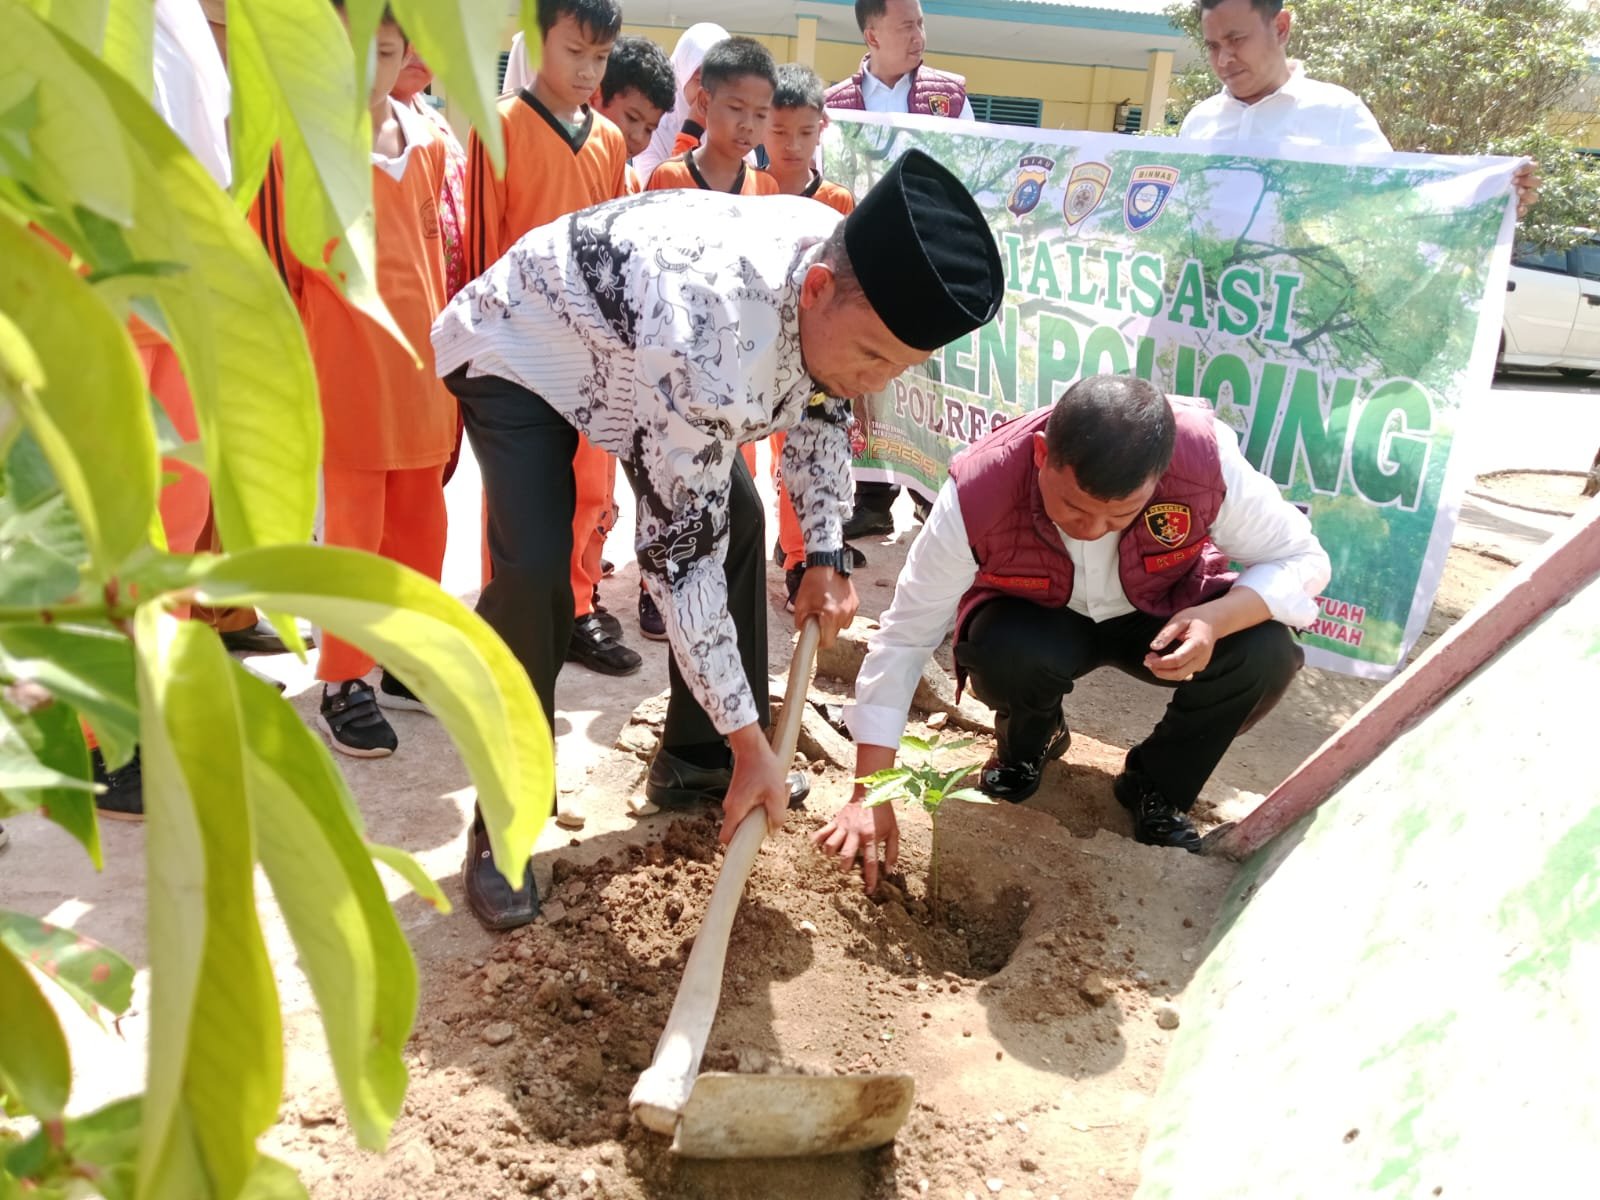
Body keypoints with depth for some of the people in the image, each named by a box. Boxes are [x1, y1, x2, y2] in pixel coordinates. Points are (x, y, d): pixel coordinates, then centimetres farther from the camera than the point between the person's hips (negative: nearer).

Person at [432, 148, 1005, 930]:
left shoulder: (855, 273, -20)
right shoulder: (710, 346, -44)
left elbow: (820, 407, 1)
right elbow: (680, 555, -36)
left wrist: (826, 555, -3)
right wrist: (751, 742, -30)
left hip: (632, 341, 8)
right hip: (520, 345, -7)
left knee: (738, 518, 4)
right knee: (534, 570, -25)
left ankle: (695, 760, 17)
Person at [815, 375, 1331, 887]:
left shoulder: (1206, 458, -32)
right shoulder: (977, 493, -34)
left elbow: (1303, 560, -17)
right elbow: (903, 638, -27)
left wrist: (1215, 621, -39)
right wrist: (869, 796, -27)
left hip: (1166, 613, 2)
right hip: (1036, 621, -1)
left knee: (1266, 654, -27)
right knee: (1007, 654, -35)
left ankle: (1156, 786, 2)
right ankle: (1026, 746, 4)